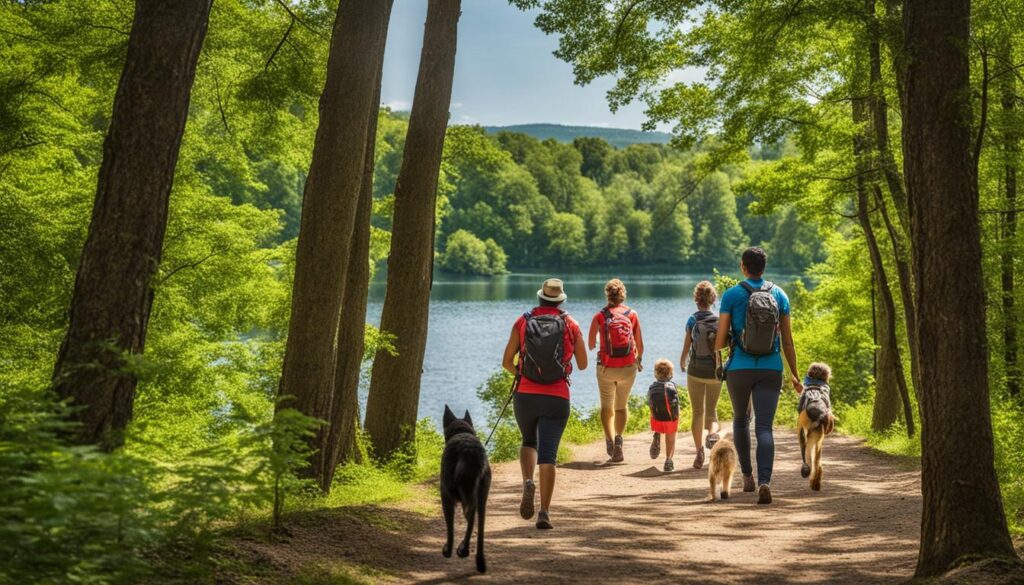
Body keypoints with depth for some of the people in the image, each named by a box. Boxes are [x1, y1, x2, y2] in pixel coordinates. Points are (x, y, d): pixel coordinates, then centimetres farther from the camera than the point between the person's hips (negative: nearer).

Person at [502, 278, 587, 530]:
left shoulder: (523, 322, 5)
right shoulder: (571, 325, 5)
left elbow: (506, 362, 4)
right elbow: (583, 365, 13)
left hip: (525, 395, 1)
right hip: (557, 398, -1)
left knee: (529, 442, 23)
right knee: (548, 455, 0)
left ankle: (528, 483, -4)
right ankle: (544, 512, -9)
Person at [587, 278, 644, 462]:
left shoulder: (600, 316, -4)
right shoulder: (632, 314, 1)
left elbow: (590, 344, 0)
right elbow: (640, 344, 3)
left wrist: (595, 347, 24)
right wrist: (639, 360, 22)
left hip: (606, 368, -1)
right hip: (628, 368, 1)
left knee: (607, 406, 14)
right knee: (622, 405, 17)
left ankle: (610, 440, -7)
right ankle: (619, 438, -6)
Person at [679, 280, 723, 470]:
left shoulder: (693, 320, -8)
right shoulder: (719, 321, -3)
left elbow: (686, 347, -7)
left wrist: (682, 363, 13)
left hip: (695, 371, -1)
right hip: (715, 371, 1)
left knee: (698, 412, 8)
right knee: (711, 410, 18)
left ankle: (699, 450, -4)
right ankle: (712, 432, -14)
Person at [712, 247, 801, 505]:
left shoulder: (731, 295, -4)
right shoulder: (779, 295, 4)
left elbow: (720, 339, -5)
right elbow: (787, 339, 4)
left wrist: (717, 348, 20)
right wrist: (794, 375, 13)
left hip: (740, 368, -1)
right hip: (771, 369, 1)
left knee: (740, 419, 24)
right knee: (764, 428, -4)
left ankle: (747, 475, 27)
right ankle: (764, 482, -25)